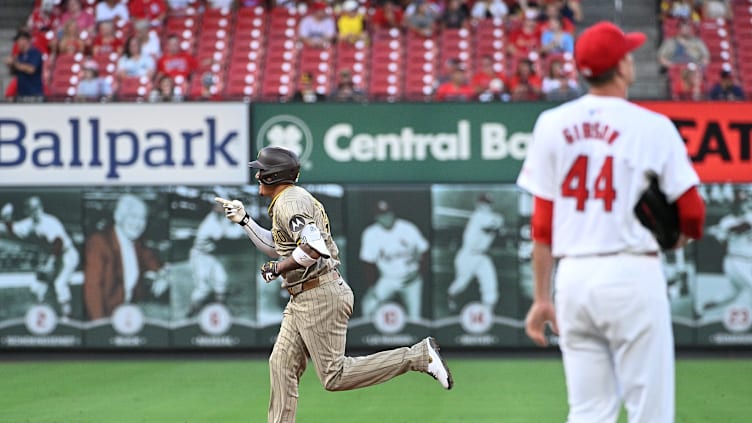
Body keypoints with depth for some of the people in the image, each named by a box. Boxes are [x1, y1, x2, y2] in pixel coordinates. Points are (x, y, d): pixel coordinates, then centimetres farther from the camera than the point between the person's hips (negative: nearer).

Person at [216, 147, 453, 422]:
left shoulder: (289, 201, -14)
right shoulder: (292, 199, 18)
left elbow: (314, 248, -29)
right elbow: (277, 248, 30)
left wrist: (278, 268, -17)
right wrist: (244, 221, 24)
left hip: (320, 296, -11)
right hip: (302, 299, 11)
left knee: (334, 376, -10)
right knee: (282, 364, 8)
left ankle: (418, 356, -9)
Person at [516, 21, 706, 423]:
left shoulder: (552, 124, 6)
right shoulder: (652, 127, -4)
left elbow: (541, 223, 7)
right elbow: (692, 212, -4)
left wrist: (542, 296, 12)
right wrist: (676, 239, 19)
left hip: (572, 276, 4)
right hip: (632, 274, -4)